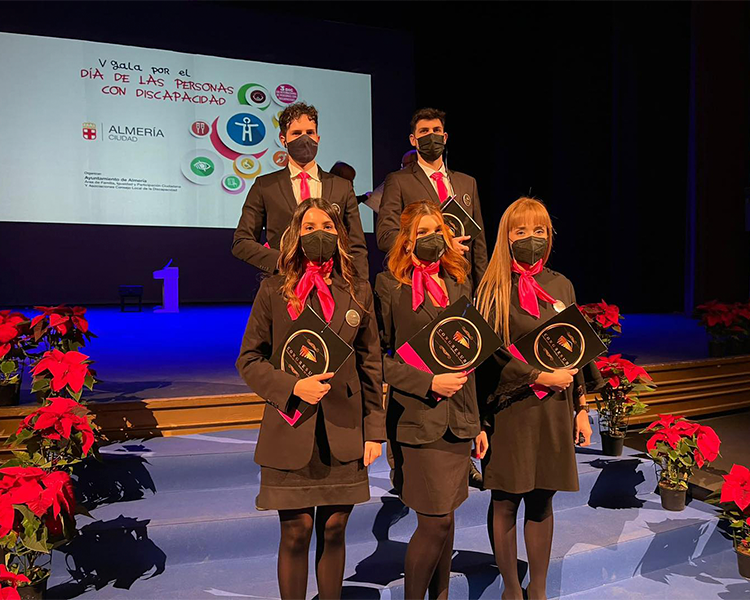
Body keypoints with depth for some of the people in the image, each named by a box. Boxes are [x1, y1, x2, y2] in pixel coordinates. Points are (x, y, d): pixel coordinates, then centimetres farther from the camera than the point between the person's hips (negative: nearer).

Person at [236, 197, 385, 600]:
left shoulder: (358, 292, 6)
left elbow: (371, 366, 7)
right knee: (296, 532, 5)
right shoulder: (274, 291, 0)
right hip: (291, 432, -2)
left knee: (333, 531, 11)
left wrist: (375, 431, 4)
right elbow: (248, 360, 1)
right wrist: (293, 387, -15)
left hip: (344, 434, 2)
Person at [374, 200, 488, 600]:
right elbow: (378, 356, -8)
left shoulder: (459, 285, 12)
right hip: (417, 420, -5)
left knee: (443, 519, 13)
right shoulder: (389, 286, -5)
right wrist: (428, 382, -17)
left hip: (458, 420, 5)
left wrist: (478, 421, 15)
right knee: (436, 521, -3)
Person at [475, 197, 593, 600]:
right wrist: (538, 376, -13)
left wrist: (580, 407, 12)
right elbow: (490, 354, -9)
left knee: (542, 503, 12)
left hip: (553, 411, 4)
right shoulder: (494, 288, -4)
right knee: (505, 502, 7)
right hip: (508, 410, -3)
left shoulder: (561, 286, 8)